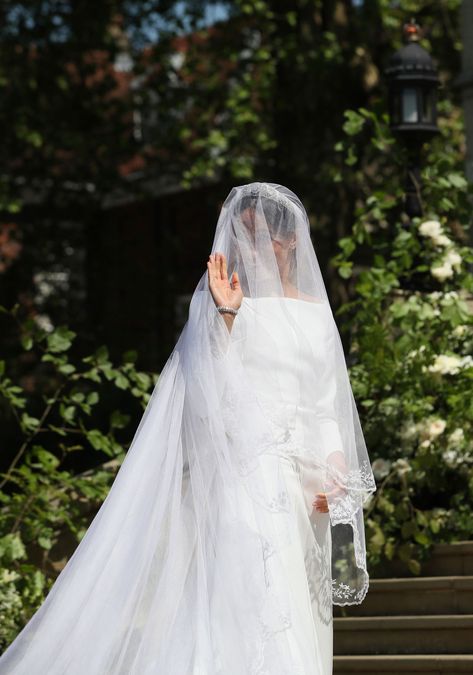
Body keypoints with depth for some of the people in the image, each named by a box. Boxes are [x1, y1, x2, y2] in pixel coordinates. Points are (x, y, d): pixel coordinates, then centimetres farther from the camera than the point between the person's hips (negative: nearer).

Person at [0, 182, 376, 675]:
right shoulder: (230, 300, 3)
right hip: (249, 463, -5)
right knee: (257, 594, -17)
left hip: (307, 475, 5)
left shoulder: (316, 311, 15)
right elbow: (214, 392, -9)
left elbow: (328, 403, 16)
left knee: (301, 607, 2)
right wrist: (225, 315, -20)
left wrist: (334, 467, 3)